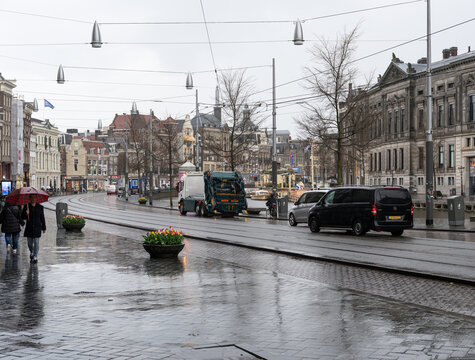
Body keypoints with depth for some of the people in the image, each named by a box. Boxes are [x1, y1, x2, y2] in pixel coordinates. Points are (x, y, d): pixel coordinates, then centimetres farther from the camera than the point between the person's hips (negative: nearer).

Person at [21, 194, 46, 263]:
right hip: (29, 228, 1)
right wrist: (26, 214, -22)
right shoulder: (26, 207, 3)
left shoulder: (40, 207, 3)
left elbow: (42, 218, 6)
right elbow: (22, 217, 0)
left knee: (36, 242, -8)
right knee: (30, 243, 10)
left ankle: (35, 257, -6)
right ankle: (31, 253, 37)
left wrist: (44, 228, 6)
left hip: (37, 228, -1)